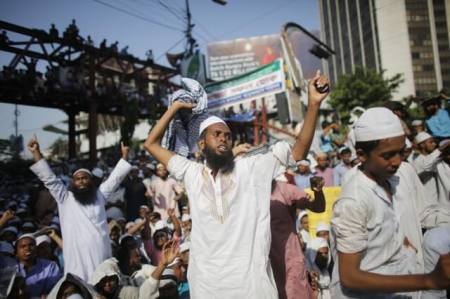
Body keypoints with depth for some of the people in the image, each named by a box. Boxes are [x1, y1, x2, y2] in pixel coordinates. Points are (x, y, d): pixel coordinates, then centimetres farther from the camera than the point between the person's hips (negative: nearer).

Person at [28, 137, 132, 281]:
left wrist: (124, 155, 11)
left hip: (100, 252, 2)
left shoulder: (99, 195, 13)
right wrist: (36, 152, -1)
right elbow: (49, 178, 3)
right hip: (77, 254, -2)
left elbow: (114, 178, 14)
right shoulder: (65, 198, 7)